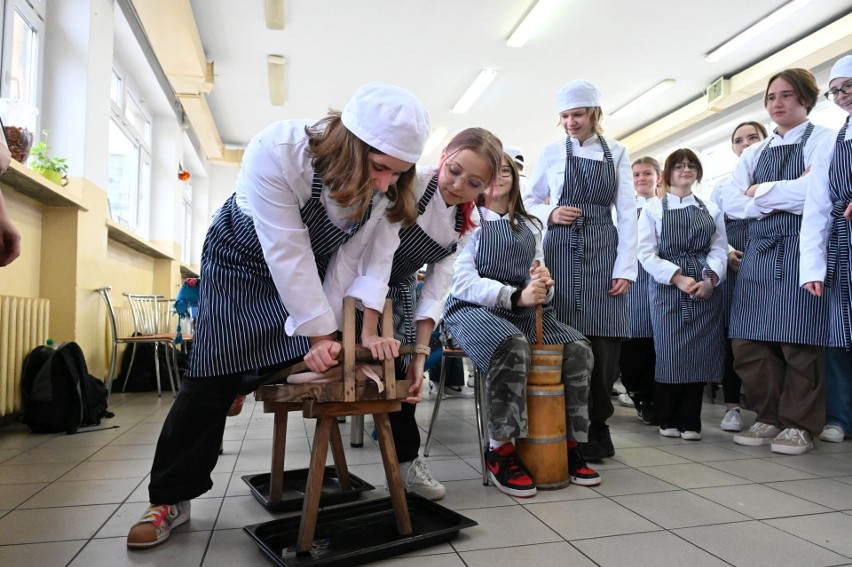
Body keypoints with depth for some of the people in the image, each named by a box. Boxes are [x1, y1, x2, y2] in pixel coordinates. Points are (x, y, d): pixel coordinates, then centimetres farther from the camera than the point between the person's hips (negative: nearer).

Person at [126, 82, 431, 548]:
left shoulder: (388, 184, -24)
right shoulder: (275, 151, -38)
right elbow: (287, 253, -35)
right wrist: (318, 333, -32)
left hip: (312, 267, 4)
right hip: (242, 260, -4)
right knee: (212, 381, -5)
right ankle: (171, 499, 10)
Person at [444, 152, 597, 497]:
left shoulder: (530, 227, 19)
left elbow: (540, 285, 13)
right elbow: (463, 282, -11)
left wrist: (543, 285, -13)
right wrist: (516, 296, -23)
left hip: (523, 310, 6)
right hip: (473, 309, -5)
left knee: (579, 349, -17)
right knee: (512, 346, -36)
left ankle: (569, 444, -2)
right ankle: (500, 452, -21)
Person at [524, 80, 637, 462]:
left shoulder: (617, 153, 10)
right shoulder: (552, 153, 9)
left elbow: (627, 213, 5)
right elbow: (529, 200, 14)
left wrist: (626, 267, -4)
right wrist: (549, 214, -8)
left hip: (604, 251, 1)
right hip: (562, 251, -1)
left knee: (604, 347, -3)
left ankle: (596, 430, 14)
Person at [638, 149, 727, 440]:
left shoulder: (711, 209, 15)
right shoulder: (653, 208, 6)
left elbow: (719, 250, 6)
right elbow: (646, 253, -3)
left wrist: (710, 278, -13)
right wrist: (678, 277, -15)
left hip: (705, 289, 3)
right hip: (667, 288, -3)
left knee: (701, 353, 0)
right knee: (669, 352, -4)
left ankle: (690, 421, 11)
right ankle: (668, 419, 11)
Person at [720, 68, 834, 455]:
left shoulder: (824, 140, 3)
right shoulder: (755, 153, 19)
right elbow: (731, 202, 6)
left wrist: (760, 191, -3)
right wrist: (785, 195, -5)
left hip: (800, 248, -5)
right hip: (758, 249, 5)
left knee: (797, 343, -3)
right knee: (747, 343, 2)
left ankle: (800, 426, 12)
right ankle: (771, 419, 17)